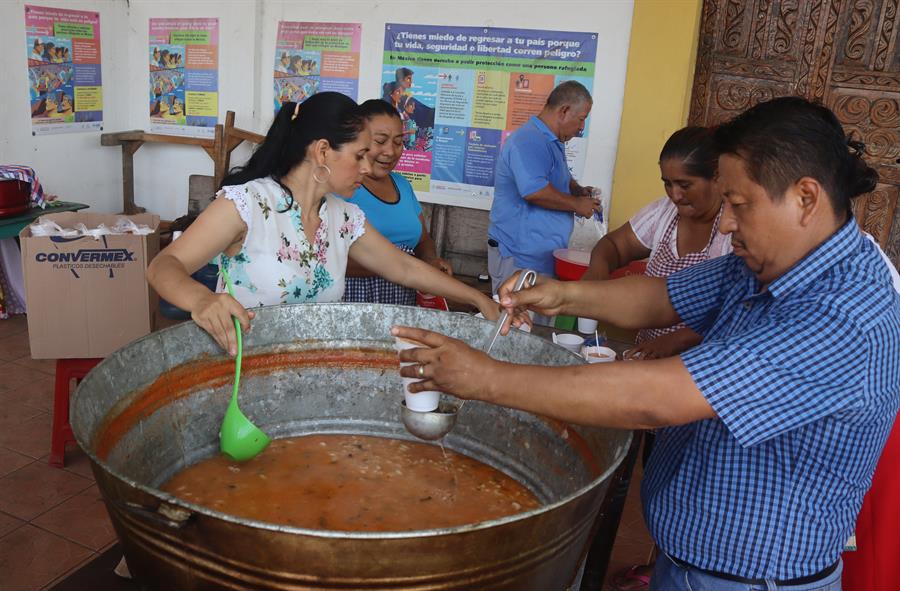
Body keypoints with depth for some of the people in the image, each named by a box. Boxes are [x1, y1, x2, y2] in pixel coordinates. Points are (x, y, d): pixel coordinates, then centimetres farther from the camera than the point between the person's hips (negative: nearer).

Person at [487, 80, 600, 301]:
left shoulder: (552, 142, 18)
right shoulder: (529, 141, -17)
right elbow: (534, 191, -28)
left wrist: (579, 191, 12)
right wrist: (577, 204, -14)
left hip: (545, 256, 10)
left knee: (541, 316, 12)